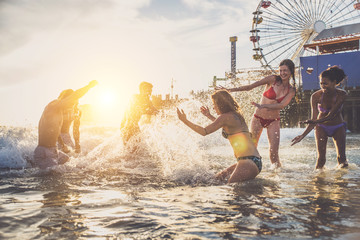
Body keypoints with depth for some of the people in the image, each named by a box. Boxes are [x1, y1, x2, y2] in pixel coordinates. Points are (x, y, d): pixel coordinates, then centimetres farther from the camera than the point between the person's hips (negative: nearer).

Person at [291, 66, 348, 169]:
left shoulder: (341, 94, -20)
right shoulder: (316, 96, -20)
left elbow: (331, 116, -28)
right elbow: (314, 120, -20)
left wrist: (316, 121, -45)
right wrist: (303, 135, -32)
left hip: (338, 127, 1)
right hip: (321, 127, 0)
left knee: (342, 157, -4)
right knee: (321, 157, -9)